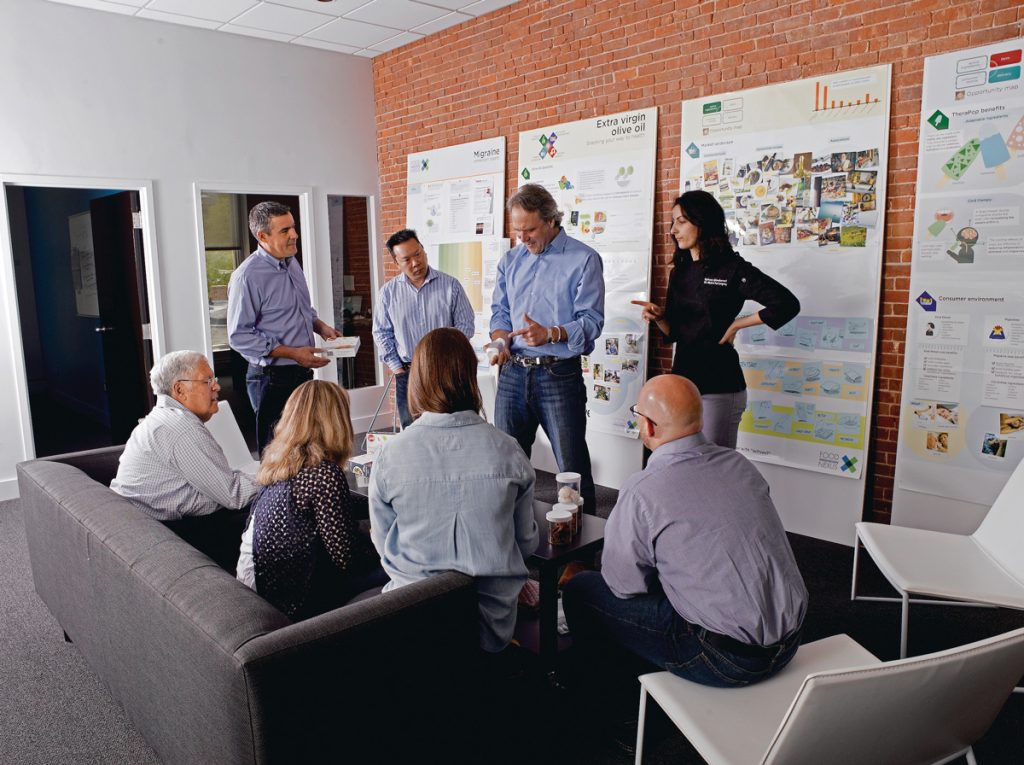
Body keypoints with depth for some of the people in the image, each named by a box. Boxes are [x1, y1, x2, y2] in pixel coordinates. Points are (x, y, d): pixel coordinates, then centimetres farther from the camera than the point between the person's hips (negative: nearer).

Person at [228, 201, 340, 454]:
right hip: (271, 378, -8)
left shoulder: (291, 263, 9)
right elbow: (239, 336, -19)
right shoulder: (247, 276, -17)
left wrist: (320, 326, 3)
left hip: (303, 373, 8)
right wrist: (292, 353, -21)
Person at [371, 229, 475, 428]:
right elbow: (381, 333, 9)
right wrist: (397, 367, 2)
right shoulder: (388, 292, 3)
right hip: (407, 373, 2)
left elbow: (465, 325, 0)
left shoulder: (451, 285, -2)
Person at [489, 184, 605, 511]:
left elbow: (591, 321, -11)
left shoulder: (584, 259, -5)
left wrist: (551, 334, -26)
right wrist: (501, 341, -4)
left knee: (573, 466, 0)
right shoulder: (511, 260, 12)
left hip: (559, 374, -5)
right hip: (513, 372, 5)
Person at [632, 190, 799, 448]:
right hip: (682, 380, 7)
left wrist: (735, 325, -11)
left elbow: (787, 304, -15)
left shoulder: (731, 268, -8)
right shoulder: (679, 272, 12)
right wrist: (659, 317, -5)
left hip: (718, 385, -7)